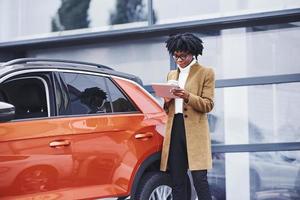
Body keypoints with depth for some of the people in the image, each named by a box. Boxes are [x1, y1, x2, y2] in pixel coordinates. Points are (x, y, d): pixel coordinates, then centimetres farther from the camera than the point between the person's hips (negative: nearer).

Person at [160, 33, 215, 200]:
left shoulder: (205, 73, 5)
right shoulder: (172, 74, 21)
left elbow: (208, 105, -3)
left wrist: (187, 97, -18)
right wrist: (167, 101, 0)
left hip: (195, 130, -5)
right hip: (174, 129, 5)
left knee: (199, 178, -12)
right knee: (177, 181, 3)